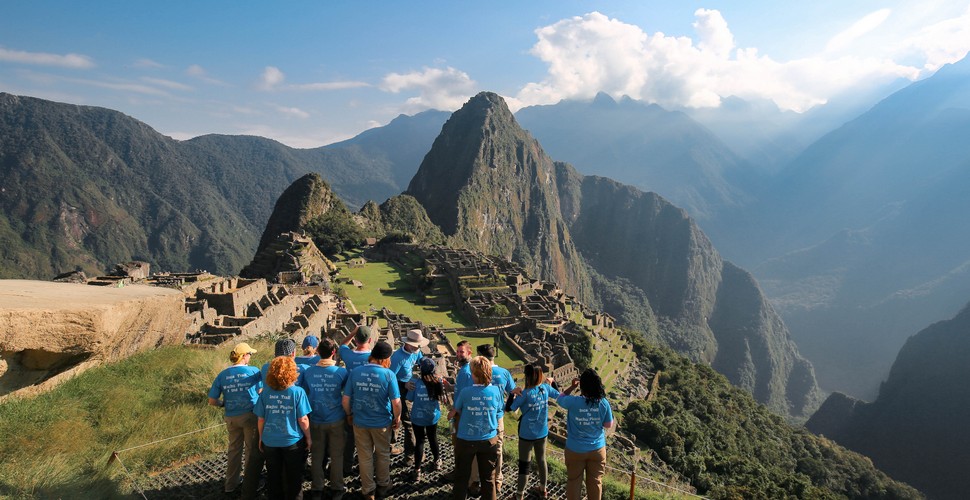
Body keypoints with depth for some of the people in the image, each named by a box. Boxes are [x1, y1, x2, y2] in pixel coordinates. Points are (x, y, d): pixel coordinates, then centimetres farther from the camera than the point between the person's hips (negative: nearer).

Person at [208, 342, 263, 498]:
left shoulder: (223, 375, -1)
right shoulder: (254, 371, -10)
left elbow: (212, 401, 0)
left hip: (231, 418, 4)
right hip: (251, 415, -4)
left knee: (234, 450, 22)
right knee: (253, 452, 7)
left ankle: (230, 485, 33)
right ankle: (249, 490, 13)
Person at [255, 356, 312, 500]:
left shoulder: (265, 392, -8)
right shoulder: (298, 392, -16)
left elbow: (261, 419, -2)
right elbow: (303, 420, -13)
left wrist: (261, 438, 13)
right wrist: (308, 438, 1)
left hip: (270, 441, 3)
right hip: (293, 441, -2)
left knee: (273, 478, 19)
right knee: (294, 479, 15)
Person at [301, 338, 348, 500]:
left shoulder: (308, 372, -9)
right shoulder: (341, 372, -13)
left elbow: (304, 395, 3)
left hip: (316, 421, 1)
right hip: (336, 421, -1)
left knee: (317, 456, 14)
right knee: (336, 456, 11)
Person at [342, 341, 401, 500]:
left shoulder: (355, 372, -10)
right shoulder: (389, 375, -17)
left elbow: (346, 399, -6)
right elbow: (396, 402, -17)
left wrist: (349, 414, 11)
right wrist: (397, 418, 0)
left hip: (360, 421, 2)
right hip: (382, 422, -1)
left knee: (365, 457, 18)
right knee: (383, 455, 21)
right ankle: (383, 486, 37)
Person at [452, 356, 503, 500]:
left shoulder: (465, 392, -19)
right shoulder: (496, 391, -12)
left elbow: (457, 410, -2)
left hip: (466, 440, -1)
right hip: (489, 440, 2)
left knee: (462, 476, 18)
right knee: (488, 478, 15)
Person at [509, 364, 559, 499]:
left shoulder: (525, 394, -23)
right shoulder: (546, 388, -8)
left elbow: (511, 408, -17)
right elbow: (560, 395, 10)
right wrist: (550, 382, 21)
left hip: (527, 434, -5)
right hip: (542, 433, 5)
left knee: (524, 464, 8)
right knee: (541, 460, 22)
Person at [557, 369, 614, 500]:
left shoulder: (573, 401, -22)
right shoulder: (604, 403, -15)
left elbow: (559, 398, 1)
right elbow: (608, 425, -1)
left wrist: (572, 387, 9)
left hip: (575, 450, -2)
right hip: (597, 449, 2)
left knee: (574, 481, 17)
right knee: (595, 482, 19)